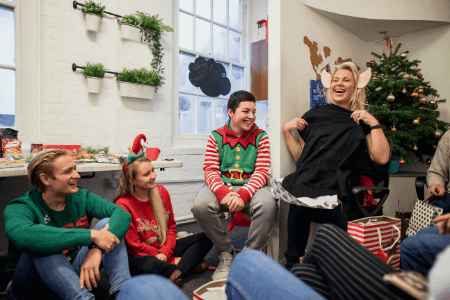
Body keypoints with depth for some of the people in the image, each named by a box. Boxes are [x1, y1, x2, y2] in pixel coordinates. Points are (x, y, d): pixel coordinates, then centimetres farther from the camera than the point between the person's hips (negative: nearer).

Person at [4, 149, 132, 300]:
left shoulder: (80, 198, -3)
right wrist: (91, 235, -43)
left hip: (75, 273, 4)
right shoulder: (20, 207, -14)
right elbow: (21, 235, -40)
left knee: (107, 223, -16)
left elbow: (122, 214, -18)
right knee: (41, 248, -33)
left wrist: (97, 249, -37)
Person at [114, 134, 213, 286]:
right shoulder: (123, 205, -17)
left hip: (165, 248, 6)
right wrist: (172, 260, -16)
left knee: (206, 238, -6)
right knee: (149, 265, -40)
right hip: (142, 256, -5)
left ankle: (177, 273, -25)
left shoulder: (161, 192, -1)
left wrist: (165, 253, -14)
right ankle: (189, 265, -14)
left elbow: (171, 226, 5)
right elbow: (136, 246, -14)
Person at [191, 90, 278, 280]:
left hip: (251, 186, 0)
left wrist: (243, 195, -21)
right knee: (200, 205, -30)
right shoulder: (216, 137, 7)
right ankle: (227, 253, -4)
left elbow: (261, 172, -3)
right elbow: (210, 170, -1)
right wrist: (223, 193, -23)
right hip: (222, 186, 1)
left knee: (268, 205, -34)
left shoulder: (261, 137, 6)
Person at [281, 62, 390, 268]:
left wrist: (374, 123, 3)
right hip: (306, 183, 2)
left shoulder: (361, 122, 18)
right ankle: (293, 265, -7)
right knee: (299, 202, -23)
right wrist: (286, 131, 10)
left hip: (336, 190, -1)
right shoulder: (314, 116, 21)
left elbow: (381, 158, 5)